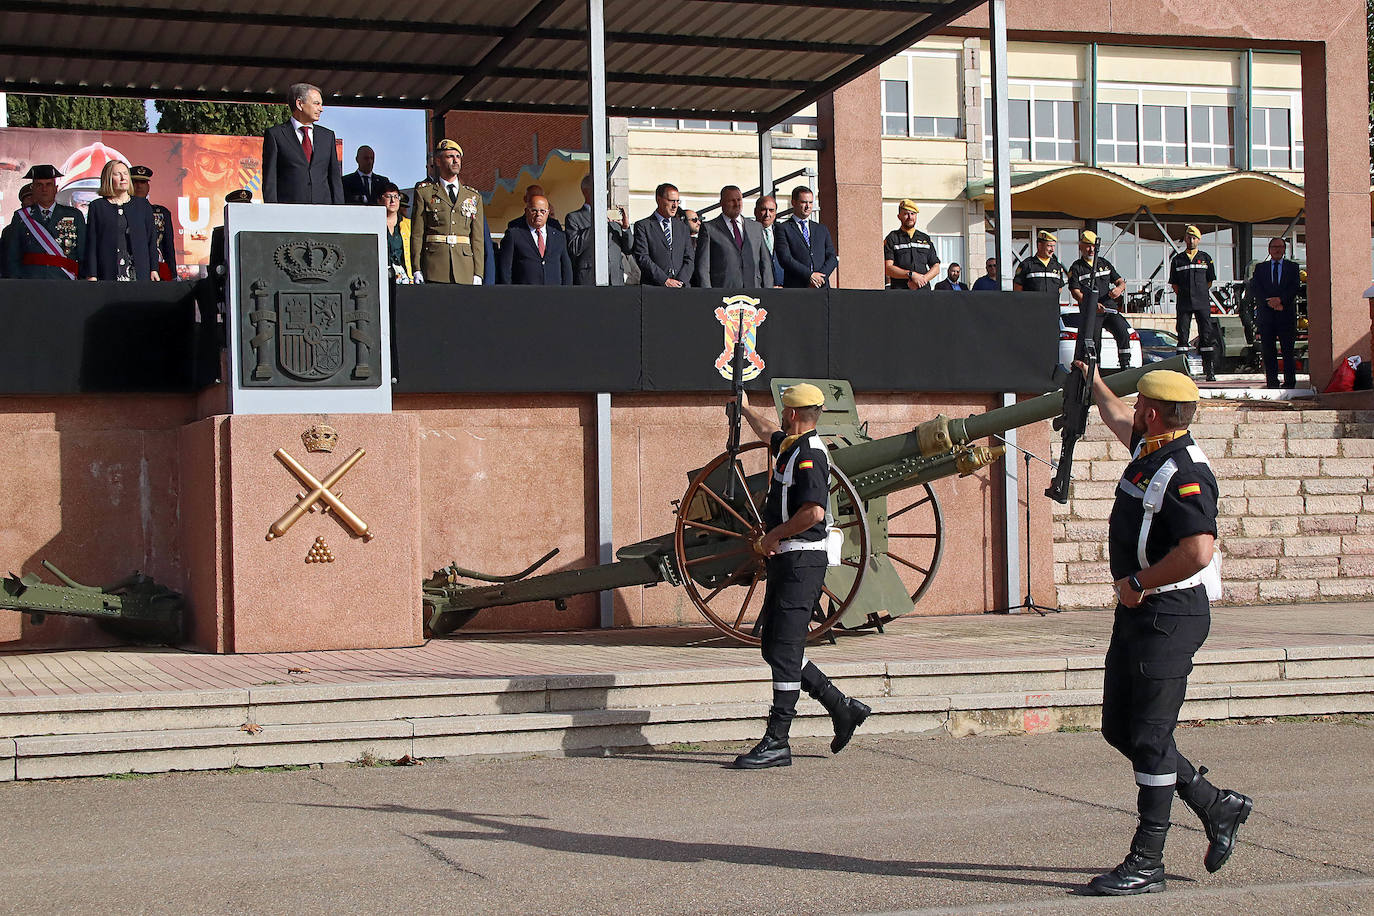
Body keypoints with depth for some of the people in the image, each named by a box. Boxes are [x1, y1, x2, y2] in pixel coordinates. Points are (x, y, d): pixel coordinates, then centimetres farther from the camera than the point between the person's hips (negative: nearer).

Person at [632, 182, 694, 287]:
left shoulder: (682, 227, 20)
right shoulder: (643, 226, 6)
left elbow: (689, 258, 13)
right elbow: (642, 258, -4)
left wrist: (680, 281, -4)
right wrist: (665, 280, -10)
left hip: (681, 287, 3)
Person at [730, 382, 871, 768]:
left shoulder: (810, 454, -15)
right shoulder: (789, 445, 15)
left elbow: (813, 512, -26)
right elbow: (767, 432, 40)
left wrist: (773, 535, -15)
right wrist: (745, 408, 55)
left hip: (802, 562, -10)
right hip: (785, 561, 10)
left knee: (784, 651, -9)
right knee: (774, 647, 11)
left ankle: (776, 743, -6)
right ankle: (843, 708, 18)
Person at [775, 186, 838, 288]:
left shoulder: (822, 230, 21)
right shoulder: (783, 229, 6)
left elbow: (832, 258, 13)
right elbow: (785, 258, -6)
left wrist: (820, 277, -5)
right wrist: (809, 275, -13)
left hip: (822, 287, 4)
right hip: (795, 289, -4)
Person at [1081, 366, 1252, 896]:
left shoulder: (1184, 474, -19)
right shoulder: (1148, 451, 11)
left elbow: (1198, 552, -30)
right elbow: (1116, 418, 34)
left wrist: (1138, 583, -19)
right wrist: (1092, 382, 49)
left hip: (1169, 615, -10)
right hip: (1136, 613, 10)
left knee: (1149, 737, -6)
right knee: (1120, 729, 13)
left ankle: (1146, 864, 2)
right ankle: (1216, 806, 26)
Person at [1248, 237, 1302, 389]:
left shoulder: (1292, 267, 11)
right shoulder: (1260, 268, 14)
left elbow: (1295, 287, -2)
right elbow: (1254, 289, 2)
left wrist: (1280, 300, -16)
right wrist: (1269, 302, -12)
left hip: (1286, 314, -1)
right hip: (1266, 314, 1)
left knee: (1288, 350, -3)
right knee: (1268, 351, 1)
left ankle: (1289, 382, 0)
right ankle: (1272, 382, 6)